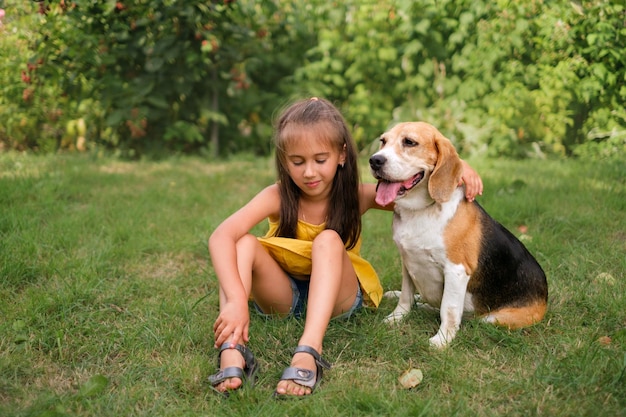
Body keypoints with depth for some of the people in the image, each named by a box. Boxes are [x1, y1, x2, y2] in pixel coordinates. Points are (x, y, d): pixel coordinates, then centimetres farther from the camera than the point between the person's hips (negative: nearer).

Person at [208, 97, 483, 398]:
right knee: (244, 242, -27)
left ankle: (308, 354, -48)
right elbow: (220, 237, -32)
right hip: (284, 296, 0)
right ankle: (231, 350, -45)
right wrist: (236, 300, -48)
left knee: (329, 240, -31)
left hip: (335, 297, 0)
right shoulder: (277, 197, -17)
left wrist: (459, 166, -23)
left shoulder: (357, 196, -13)